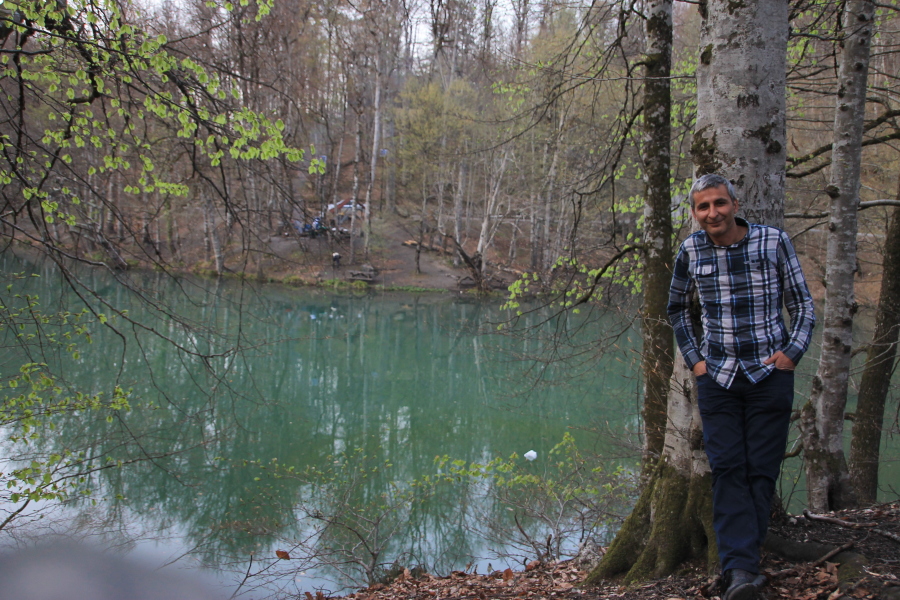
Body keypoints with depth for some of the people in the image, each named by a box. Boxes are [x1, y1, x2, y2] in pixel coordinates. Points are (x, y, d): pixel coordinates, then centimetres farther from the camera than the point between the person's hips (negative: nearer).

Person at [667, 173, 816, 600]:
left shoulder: (773, 241, -5)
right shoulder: (691, 252, 2)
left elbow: (802, 303, 3)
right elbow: (677, 308, 18)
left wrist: (793, 351, -10)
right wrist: (693, 358, 9)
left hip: (769, 373, -1)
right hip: (717, 377, 1)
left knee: (762, 469, 0)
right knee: (727, 468, -7)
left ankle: (739, 557, 10)